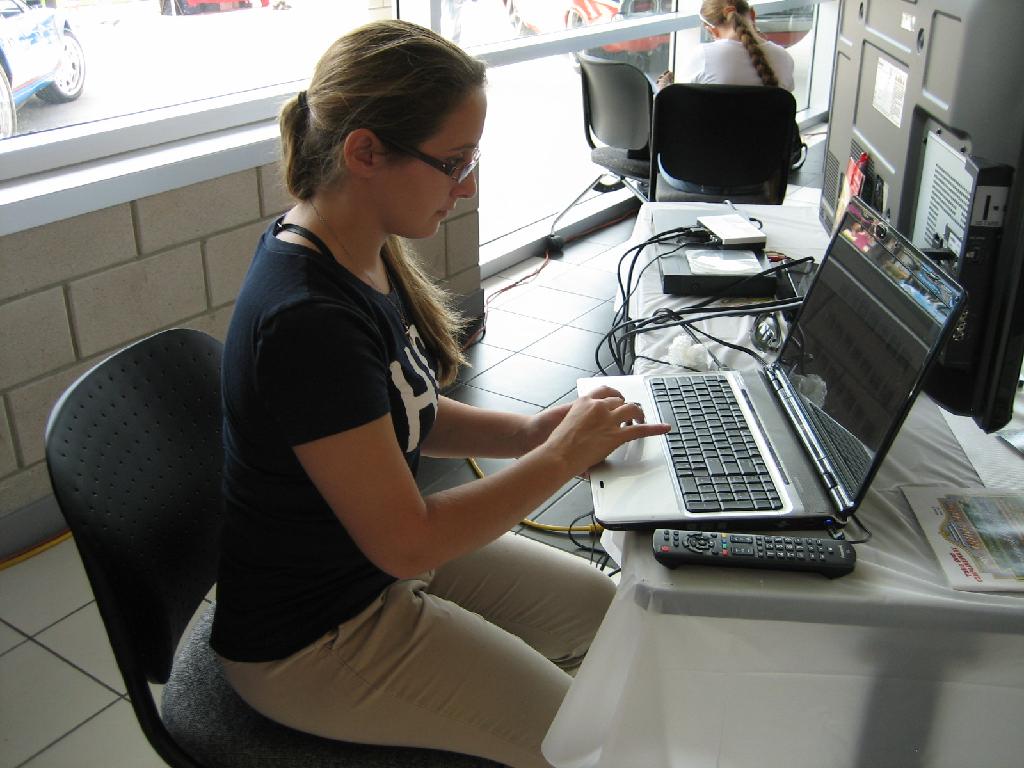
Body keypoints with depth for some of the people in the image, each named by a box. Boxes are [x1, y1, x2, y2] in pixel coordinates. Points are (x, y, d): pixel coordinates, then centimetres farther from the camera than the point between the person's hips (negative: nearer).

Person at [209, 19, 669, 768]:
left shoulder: (363, 251, -6)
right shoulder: (307, 320, -34)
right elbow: (406, 541, -28)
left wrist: (524, 432, -8)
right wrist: (562, 457, -19)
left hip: (379, 556, 9)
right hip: (309, 639, -8)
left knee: (607, 608, 16)